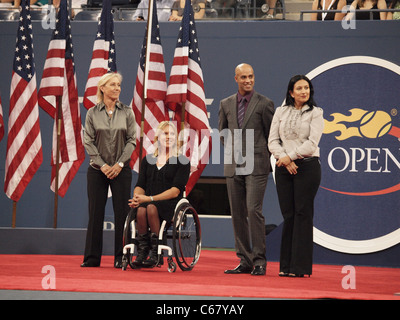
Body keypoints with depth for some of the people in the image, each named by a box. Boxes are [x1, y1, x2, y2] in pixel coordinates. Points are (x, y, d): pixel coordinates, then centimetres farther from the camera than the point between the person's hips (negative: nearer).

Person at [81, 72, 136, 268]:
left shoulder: (127, 112, 4)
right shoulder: (92, 113, 3)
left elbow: (132, 141, 1)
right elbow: (88, 142, 0)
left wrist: (119, 164, -9)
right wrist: (102, 165, -9)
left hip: (121, 169, 0)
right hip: (97, 169, 0)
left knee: (122, 212, -2)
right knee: (95, 213, 1)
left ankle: (121, 257, 3)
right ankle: (92, 257, 6)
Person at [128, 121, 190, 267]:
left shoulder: (182, 161, 6)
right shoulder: (148, 160, 21)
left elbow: (176, 190, -5)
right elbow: (140, 185, 16)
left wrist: (150, 198, -15)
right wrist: (137, 197, -9)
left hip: (170, 205, -3)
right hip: (148, 201, 3)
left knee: (151, 207, -37)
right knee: (140, 210, -34)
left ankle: (155, 254, -33)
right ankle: (141, 253, -31)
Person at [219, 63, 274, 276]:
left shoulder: (264, 104, -1)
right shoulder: (226, 104, 11)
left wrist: (261, 156, 7)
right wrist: (232, 151, 14)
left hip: (256, 166, -5)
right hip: (233, 167, 5)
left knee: (254, 210, -14)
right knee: (237, 214, 4)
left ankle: (259, 261, -9)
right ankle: (245, 261, 9)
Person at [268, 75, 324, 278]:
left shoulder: (315, 113, 1)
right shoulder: (281, 112, 11)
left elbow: (312, 143, -8)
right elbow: (272, 140, 6)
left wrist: (290, 156, -11)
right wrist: (284, 159, -8)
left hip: (307, 167, -3)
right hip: (284, 168, 3)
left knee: (303, 214, -5)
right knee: (288, 215, 3)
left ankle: (301, 266, -3)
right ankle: (286, 265, 7)